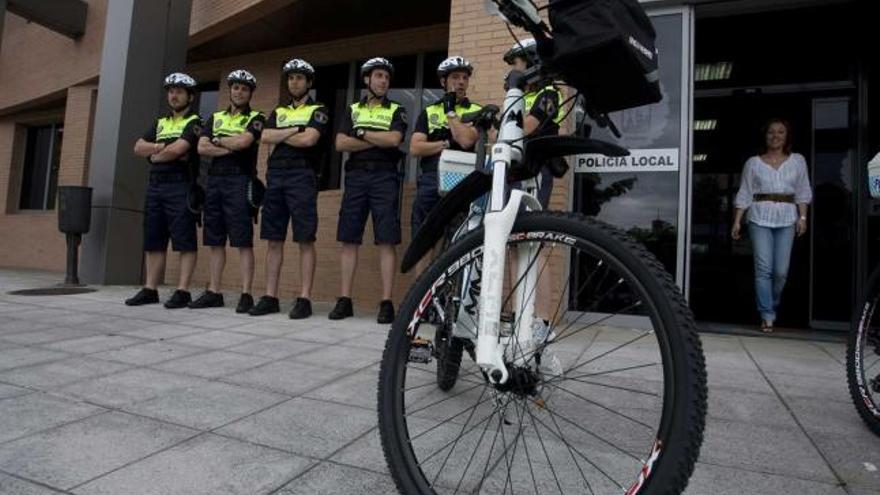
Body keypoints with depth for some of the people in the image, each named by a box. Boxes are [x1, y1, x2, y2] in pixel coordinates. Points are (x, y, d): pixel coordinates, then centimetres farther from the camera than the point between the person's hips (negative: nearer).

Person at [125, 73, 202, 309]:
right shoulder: (160, 123, 23)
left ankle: (183, 291, -5)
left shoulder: (194, 122, 0)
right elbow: (138, 147, 12)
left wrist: (154, 156, 3)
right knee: (153, 242, 8)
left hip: (180, 186, -7)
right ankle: (150, 289, 14)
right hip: (155, 186, 8)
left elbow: (177, 149, -14)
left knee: (184, 242, -6)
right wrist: (161, 147, -5)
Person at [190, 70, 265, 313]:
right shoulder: (215, 117, 20)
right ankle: (213, 293, 13)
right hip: (215, 180, 6)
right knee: (215, 240, 7)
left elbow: (243, 141, -14)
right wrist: (231, 148, -5)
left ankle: (246, 294, -5)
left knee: (243, 241, -7)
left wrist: (217, 140, 2)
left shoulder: (255, 118, 5)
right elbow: (201, 148, 7)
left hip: (240, 181, -5)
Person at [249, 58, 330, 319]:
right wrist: (295, 130, -5)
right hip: (275, 175, 5)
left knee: (305, 240, -6)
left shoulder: (318, 110, 7)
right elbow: (265, 137, 4)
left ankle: (304, 299, -4)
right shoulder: (278, 112, 22)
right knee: (274, 240, 5)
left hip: (302, 175, -5)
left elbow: (309, 139, -11)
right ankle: (270, 297, 10)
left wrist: (280, 136, 2)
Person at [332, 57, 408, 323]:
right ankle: (344, 300, 8)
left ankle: (386, 302, -4)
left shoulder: (396, 110, 11)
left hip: (385, 176, -2)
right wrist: (379, 141, -4)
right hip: (356, 175, 3)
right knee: (349, 239, 1)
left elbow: (394, 139, -9)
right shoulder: (353, 109, 17)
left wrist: (362, 133, 0)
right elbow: (341, 143, 2)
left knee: (386, 241, -7)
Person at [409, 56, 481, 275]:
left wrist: (450, 110, 0)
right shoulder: (429, 111, 17)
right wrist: (446, 144, -4)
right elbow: (415, 148, 4)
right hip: (430, 180, 3)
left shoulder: (475, 111, 10)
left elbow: (466, 140, -10)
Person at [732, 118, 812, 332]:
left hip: (786, 219, 1)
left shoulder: (797, 161, 13)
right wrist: (737, 221, 1)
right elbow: (744, 194, 7)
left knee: (781, 270, -3)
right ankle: (767, 316, -4)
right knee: (763, 268, -8)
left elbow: (802, 192, 12)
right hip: (760, 218, -1)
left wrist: (802, 217, 1)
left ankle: (771, 307, 19)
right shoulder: (753, 162, 9)